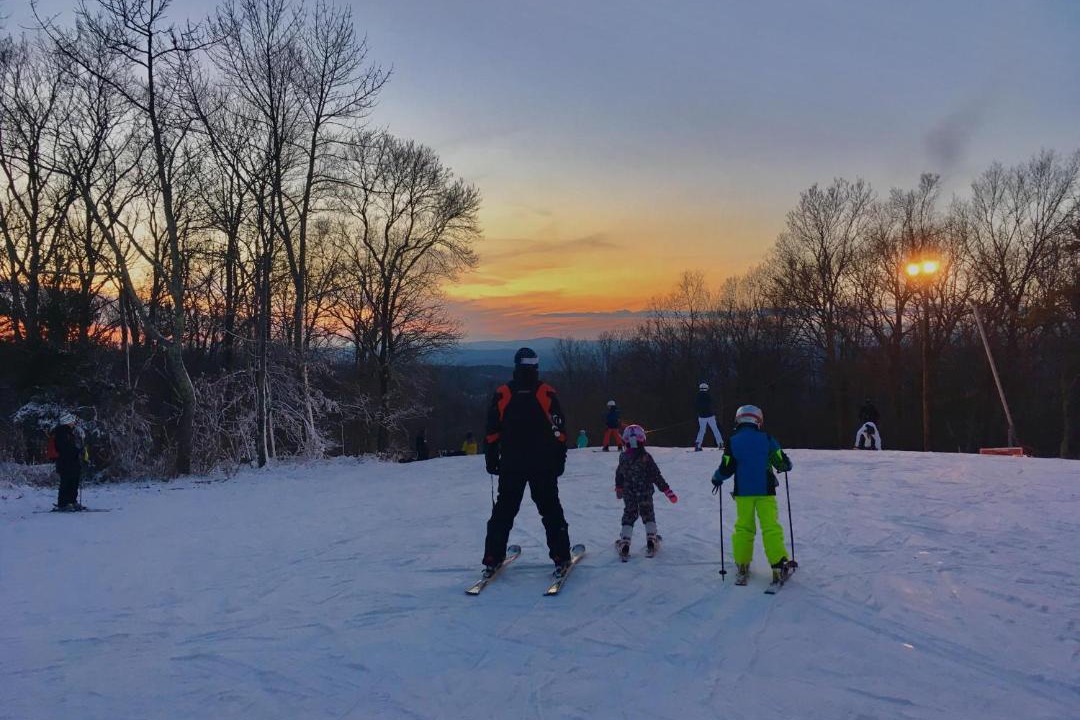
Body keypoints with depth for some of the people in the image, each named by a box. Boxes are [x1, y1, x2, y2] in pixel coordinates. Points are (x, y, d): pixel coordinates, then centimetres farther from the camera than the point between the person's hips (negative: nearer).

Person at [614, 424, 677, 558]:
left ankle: (625, 541, -1)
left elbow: (619, 475, 8)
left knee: (629, 515, 10)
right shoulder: (646, 457, -15)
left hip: (628, 493, 2)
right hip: (645, 493, -1)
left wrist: (618, 488, 27)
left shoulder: (623, 458, -6)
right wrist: (668, 491, -6)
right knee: (648, 514, 17)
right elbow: (656, 476, -12)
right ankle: (651, 539, 12)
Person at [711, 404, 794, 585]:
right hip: (765, 491, -1)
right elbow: (782, 462, 2)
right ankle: (779, 566, -1)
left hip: (743, 492, 1)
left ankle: (741, 567, 9)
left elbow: (726, 469, -4)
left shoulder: (732, 441, -3)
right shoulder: (766, 439, -2)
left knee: (743, 528, 10)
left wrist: (717, 479, 16)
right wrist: (785, 466, 26)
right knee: (771, 528, 3)